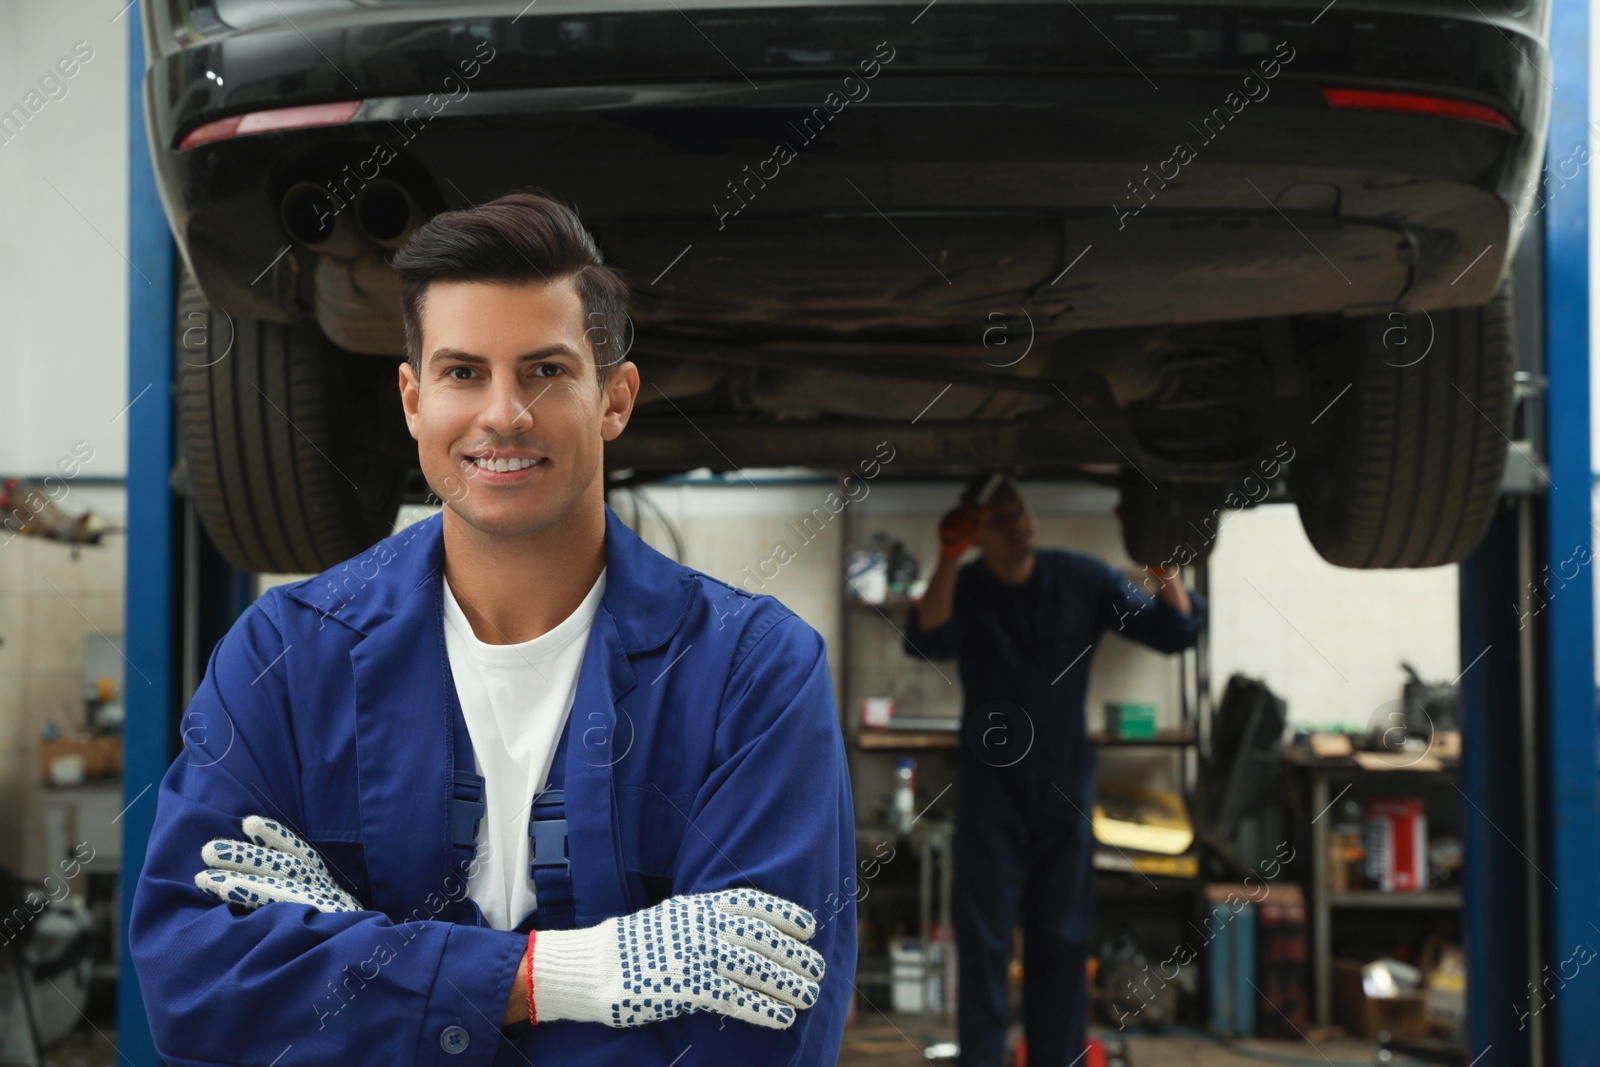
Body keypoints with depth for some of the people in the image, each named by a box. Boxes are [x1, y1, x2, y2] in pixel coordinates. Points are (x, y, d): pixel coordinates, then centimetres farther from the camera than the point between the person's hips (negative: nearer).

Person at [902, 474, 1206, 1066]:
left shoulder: (1081, 579, -5)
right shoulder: (964, 589, -7)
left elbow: (1174, 629, -8)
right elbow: (927, 640, -28)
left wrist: (1162, 567, -26)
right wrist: (947, 561, -39)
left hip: (1065, 782, 2)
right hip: (991, 788, -1)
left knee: (1063, 939, 8)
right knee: (983, 937, -2)